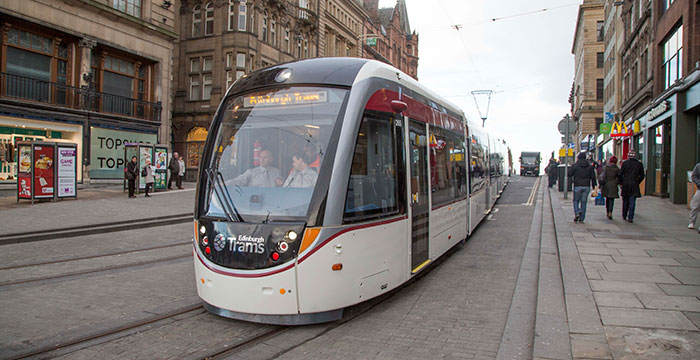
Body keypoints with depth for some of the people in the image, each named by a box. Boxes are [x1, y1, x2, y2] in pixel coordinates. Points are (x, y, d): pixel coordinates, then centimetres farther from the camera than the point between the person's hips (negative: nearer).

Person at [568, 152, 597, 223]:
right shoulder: (590, 166, 7)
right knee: (584, 202, 7)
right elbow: (593, 177, 5)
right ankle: (581, 219, 7)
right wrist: (594, 186, 8)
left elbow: (569, 174, -6)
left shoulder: (575, 165, -2)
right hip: (587, 186, 2)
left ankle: (577, 213, -15)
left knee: (576, 201, 11)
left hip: (577, 186, -2)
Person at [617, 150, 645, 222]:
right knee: (632, 201, 0)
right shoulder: (639, 164, 2)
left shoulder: (625, 163, -3)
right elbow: (642, 176, 6)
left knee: (625, 201, 12)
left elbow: (619, 174, -4)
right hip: (634, 186, 0)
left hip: (625, 184, 0)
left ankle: (624, 216, 22)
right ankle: (630, 217, -5)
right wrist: (637, 182, 16)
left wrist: (620, 183, 7)